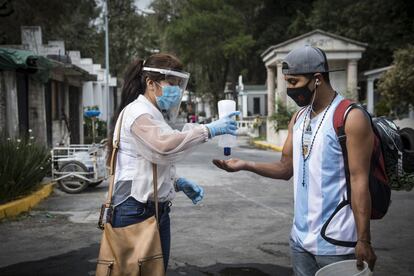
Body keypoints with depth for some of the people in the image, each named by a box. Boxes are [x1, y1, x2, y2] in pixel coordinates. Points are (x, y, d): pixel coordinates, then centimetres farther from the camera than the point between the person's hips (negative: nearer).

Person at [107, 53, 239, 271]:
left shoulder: (156, 114, 17)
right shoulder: (137, 112, -13)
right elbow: (165, 144, -31)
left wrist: (179, 183, 7)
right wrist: (209, 130, -27)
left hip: (157, 210, 9)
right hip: (135, 211, -9)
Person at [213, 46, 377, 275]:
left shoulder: (350, 118, -14)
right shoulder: (299, 118, 10)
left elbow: (359, 181, -16)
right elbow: (286, 168, 12)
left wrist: (363, 240, -17)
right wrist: (246, 165, -3)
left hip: (336, 242, -7)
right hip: (300, 238, 7)